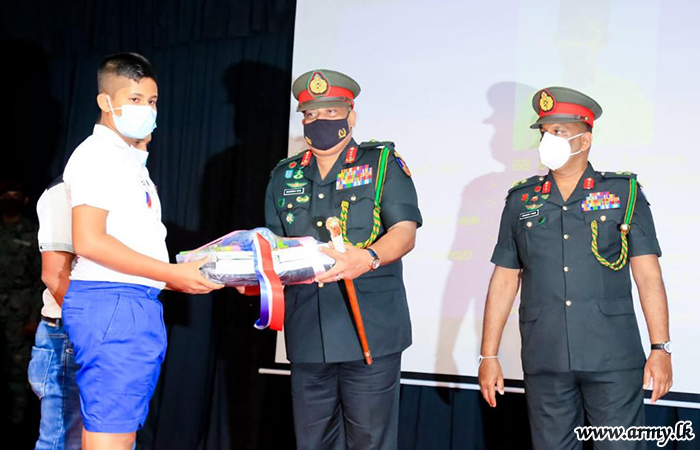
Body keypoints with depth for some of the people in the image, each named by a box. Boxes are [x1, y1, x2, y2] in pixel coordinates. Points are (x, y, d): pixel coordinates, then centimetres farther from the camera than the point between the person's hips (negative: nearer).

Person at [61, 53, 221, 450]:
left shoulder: (131, 161, 23)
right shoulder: (97, 154, -6)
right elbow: (89, 241, -18)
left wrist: (193, 276, 14)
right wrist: (173, 274, -16)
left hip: (139, 305, 10)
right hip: (112, 302, -10)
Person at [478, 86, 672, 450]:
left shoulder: (624, 193, 6)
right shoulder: (521, 201, 11)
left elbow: (648, 276, 2)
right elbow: (504, 281, 11)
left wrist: (661, 348, -6)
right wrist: (488, 355, 7)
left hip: (614, 361, -2)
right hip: (544, 362, 2)